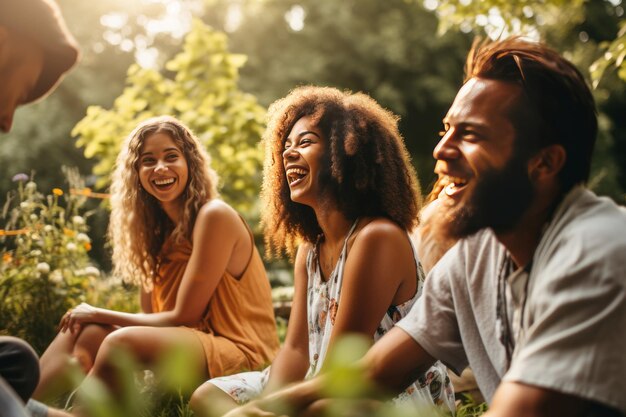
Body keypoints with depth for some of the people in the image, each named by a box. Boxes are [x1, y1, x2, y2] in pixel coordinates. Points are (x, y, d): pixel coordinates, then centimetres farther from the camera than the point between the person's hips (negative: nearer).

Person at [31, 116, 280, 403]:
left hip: (242, 353, -8)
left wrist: (99, 314, -4)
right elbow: (150, 317, 8)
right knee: (83, 331, -5)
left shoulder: (214, 216, -12)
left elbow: (183, 318, -13)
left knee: (122, 342, -28)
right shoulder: (157, 229, 13)